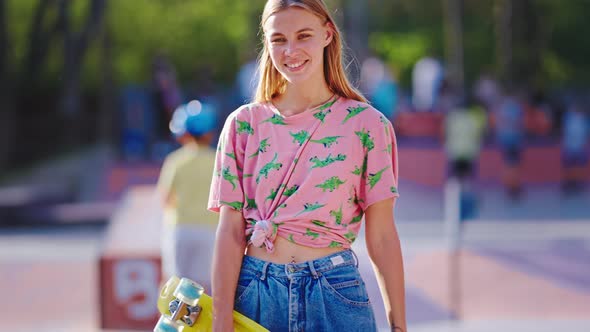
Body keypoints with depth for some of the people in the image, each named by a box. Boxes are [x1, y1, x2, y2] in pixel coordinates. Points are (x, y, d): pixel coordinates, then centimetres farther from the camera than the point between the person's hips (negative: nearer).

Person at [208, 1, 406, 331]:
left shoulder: (366, 124, 0)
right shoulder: (244, 124, 4)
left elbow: (382, 235, -1)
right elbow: (231, 231, 0)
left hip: (334, 290, -1)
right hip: (256, 290, 1)